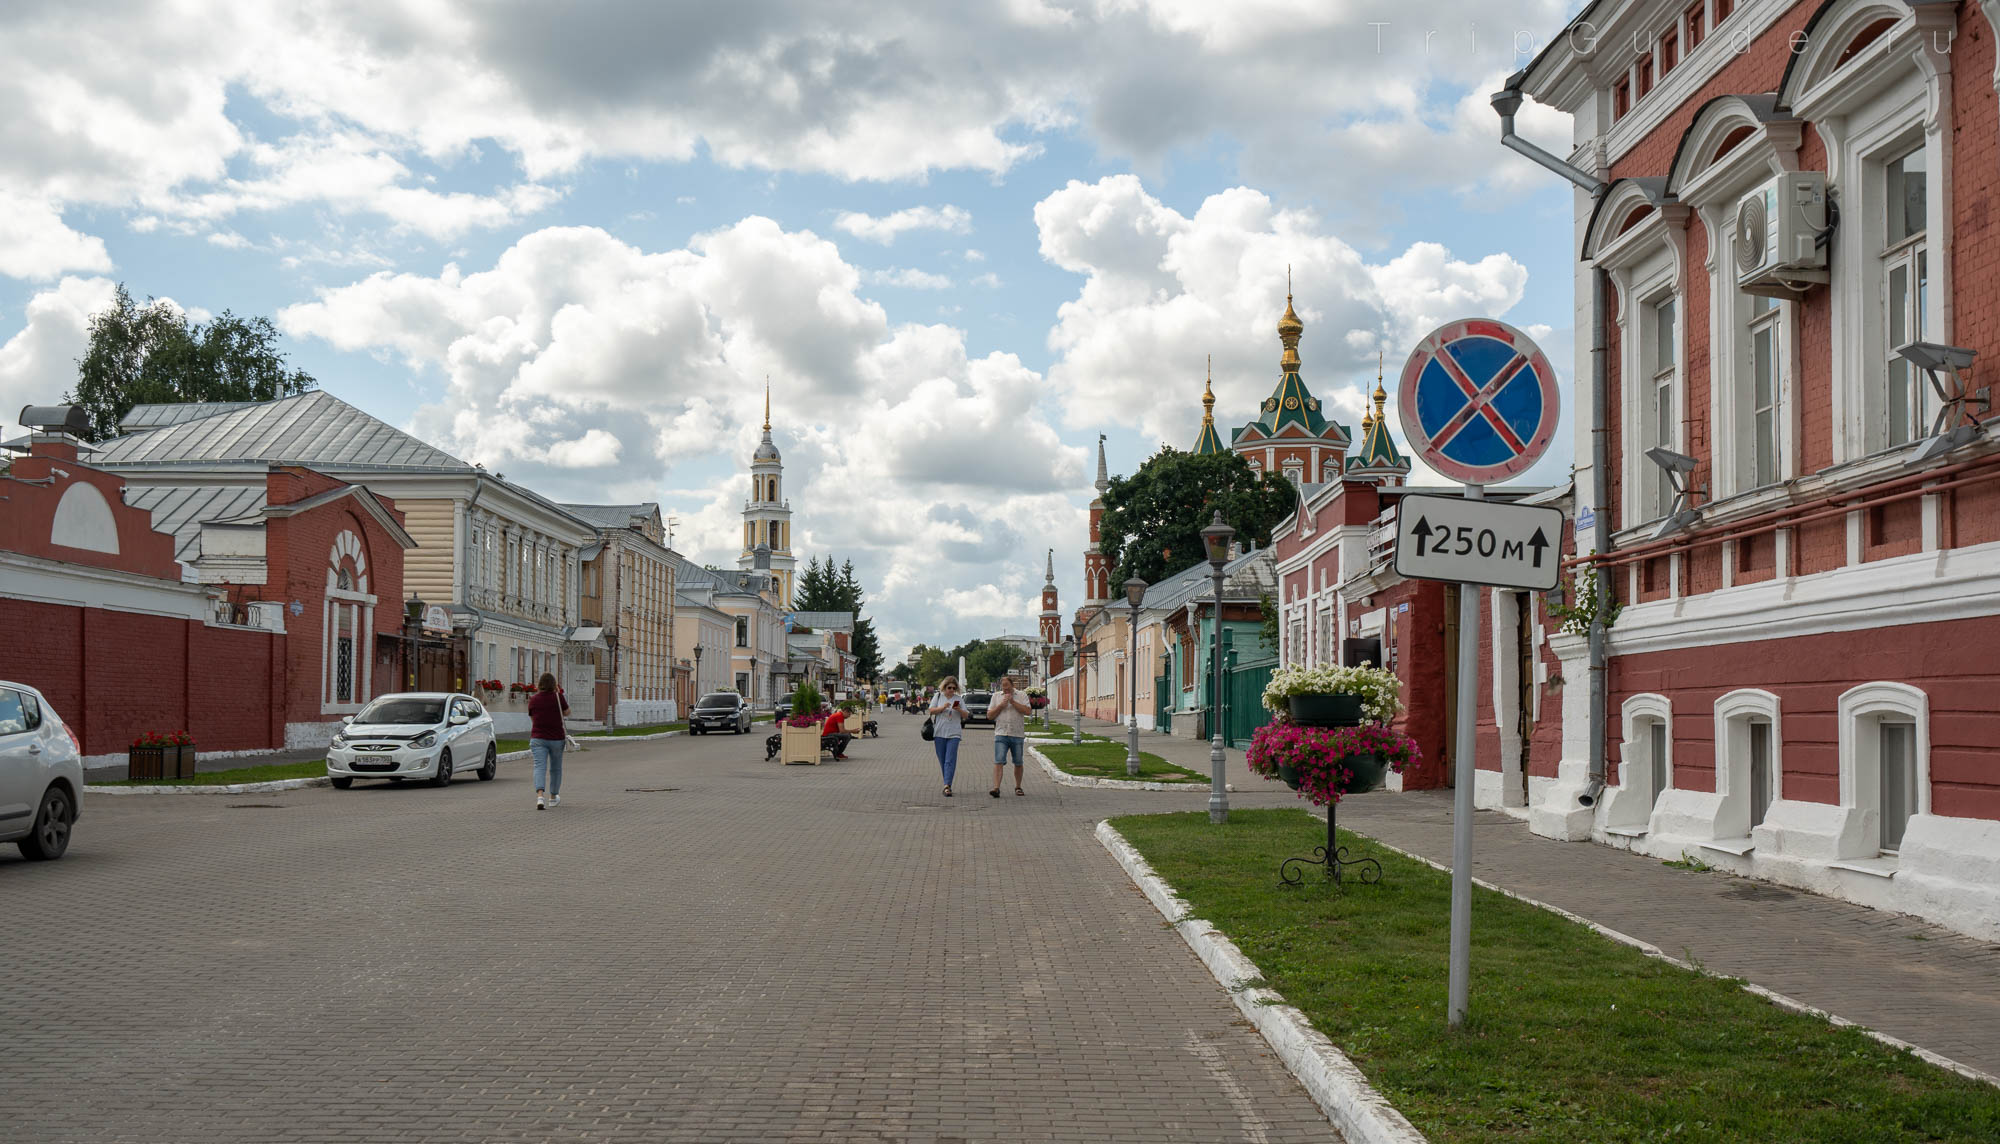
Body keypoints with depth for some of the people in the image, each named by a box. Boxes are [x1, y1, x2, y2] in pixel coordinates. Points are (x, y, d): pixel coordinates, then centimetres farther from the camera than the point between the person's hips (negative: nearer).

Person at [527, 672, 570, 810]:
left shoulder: (533, 699, -1)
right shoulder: (558, 697, -7)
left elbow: (532, 718, 11)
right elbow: (567, 712, 8)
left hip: (538, 738, 0)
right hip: (557, 738, 0)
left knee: (540, 767, -8)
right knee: (555, 768, 18)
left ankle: (540, 797, -30)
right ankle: (553, 797, 31)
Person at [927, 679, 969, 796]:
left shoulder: (958, 699, 8)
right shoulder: (938, 697, 8)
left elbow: (966, 715, 9)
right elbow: (931, 711, 1)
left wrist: (960, 710, -12)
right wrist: (943, 707, -14)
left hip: (953, 733, -1)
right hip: (939, 733, 1)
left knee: (950, 760, -12)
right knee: (942, 760, 6)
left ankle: (947, 785, -19)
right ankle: (947, 785, 17)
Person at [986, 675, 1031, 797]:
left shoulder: (1021, 696, 7)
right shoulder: (996, 697, 11)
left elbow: (1027, 711, -8)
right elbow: (989, 715, 7)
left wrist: (1012, 701, -11)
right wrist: (1001, 705, -5)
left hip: (1018, 735, 0)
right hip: (1001, 734, 0)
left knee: (1018, 763, 9)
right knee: (999, 762, -12)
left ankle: (1018, 787, 25)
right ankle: (996, 788, -19)